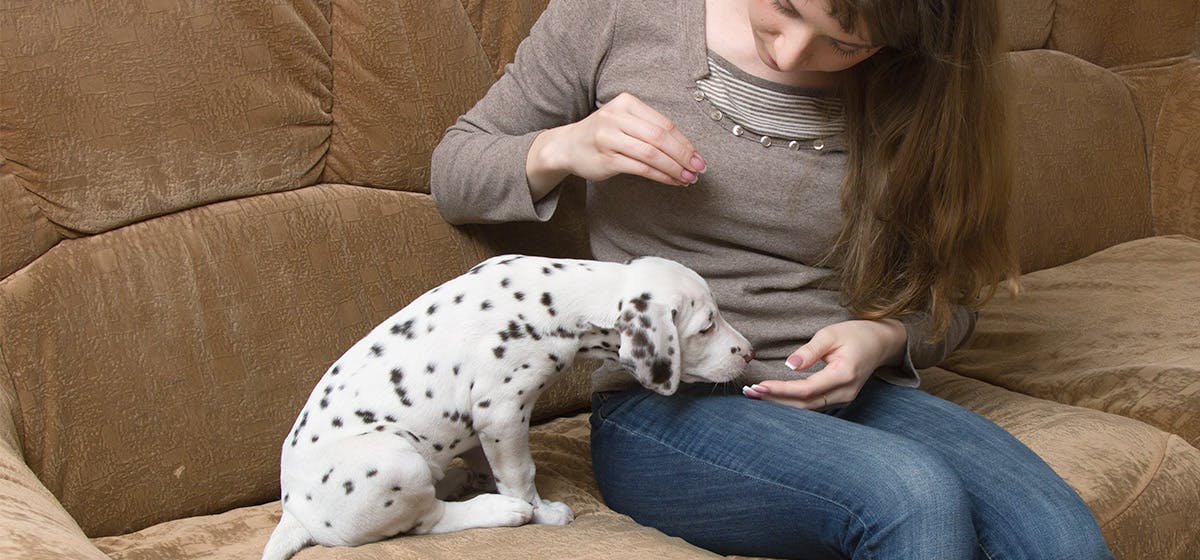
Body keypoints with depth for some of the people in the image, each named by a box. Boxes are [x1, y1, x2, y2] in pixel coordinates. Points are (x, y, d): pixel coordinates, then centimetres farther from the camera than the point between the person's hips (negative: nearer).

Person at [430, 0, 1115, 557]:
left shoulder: (915, 94, 3)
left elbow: (949, 292, 14)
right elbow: (453, 173, 7)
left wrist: (884, 337, -9)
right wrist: (558, 149, -14)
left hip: (848, 394, 3)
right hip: (661, 408, -3)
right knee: (914, 496, -34)